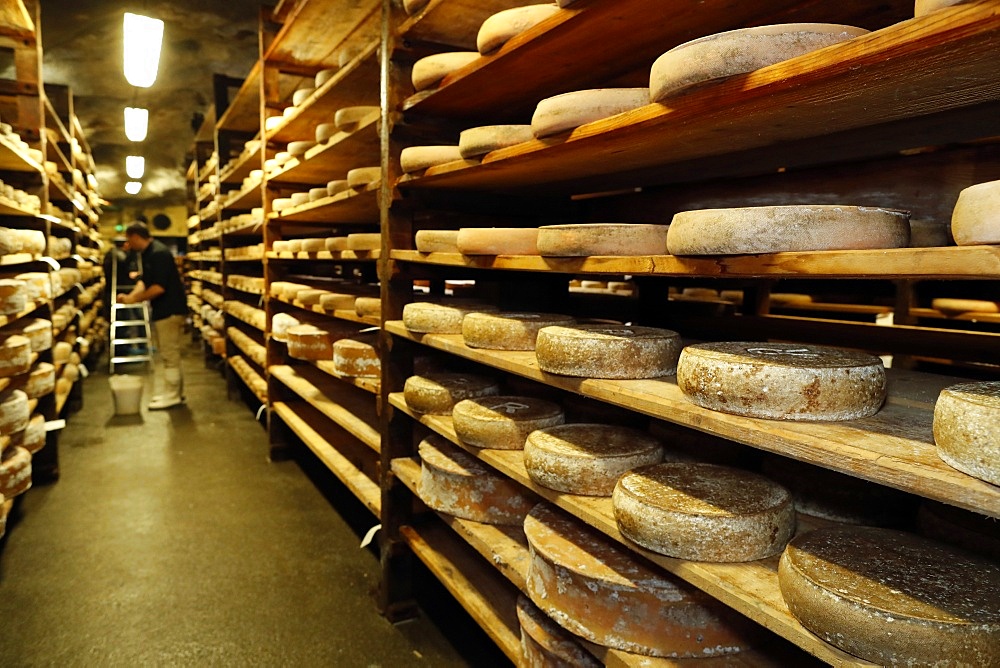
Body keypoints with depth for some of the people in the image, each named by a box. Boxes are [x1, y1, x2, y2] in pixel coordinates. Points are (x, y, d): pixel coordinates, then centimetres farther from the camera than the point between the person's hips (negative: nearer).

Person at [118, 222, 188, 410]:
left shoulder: (159, 253, -19)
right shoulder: (146, 254, 12)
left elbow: (159, 287, -24)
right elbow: (144, 281, 12)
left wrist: (134, 299, -16)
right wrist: (131, 295, -5)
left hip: (169, 310, -10)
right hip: (162, 310, 10)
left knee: (169, 354, -4)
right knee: (169, 353, 15)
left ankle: (172, 396, 4)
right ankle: (176, 392, 24)